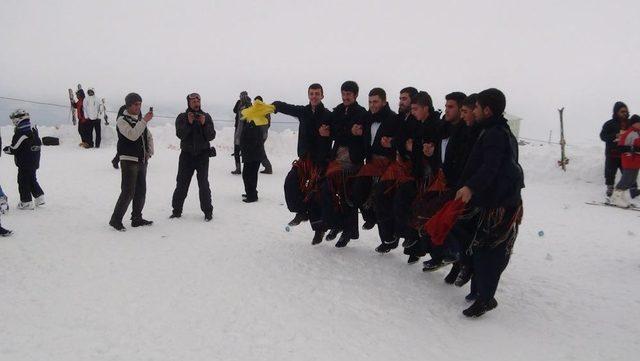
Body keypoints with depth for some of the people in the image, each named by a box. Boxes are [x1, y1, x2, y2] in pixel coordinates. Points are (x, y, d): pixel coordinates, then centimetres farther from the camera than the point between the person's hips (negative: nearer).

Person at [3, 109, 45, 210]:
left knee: (23, 181, 2)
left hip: (24, 163, -8)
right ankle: (39, 196, 20)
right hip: (35, 162, 8)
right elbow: (39, 143, 16)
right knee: (32, 179, 20)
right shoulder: (34, 129, 7)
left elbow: (14, 148, -16)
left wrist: (6, 149, 4)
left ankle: (26, 202, 6)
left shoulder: (20, 132, -19)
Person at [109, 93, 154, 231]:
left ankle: (136, 218, 21)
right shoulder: (122, 120, -6)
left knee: (141, 191, 11)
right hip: (129, 160, -8)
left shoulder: (140, 119, 17)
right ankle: (115, 220, -2)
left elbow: (149, 137, 27)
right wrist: (145, 120, -23)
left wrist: (150, 152, 12)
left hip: (142, 161, 8)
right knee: (128, 192, -12)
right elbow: (132, 135, -23)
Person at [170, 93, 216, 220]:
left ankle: (208, 211, 4)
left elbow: (211, 136, -4)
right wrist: (189, 123, -22)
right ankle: (177, 210, 16)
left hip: (202, 154, -1)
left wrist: (204, 124, -18)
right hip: (186, 154, 1)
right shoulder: (182, 117, 4)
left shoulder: (206, 116, 5)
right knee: (181, 183, 4)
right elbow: (180, 134, -10)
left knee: (203, 183, -4)